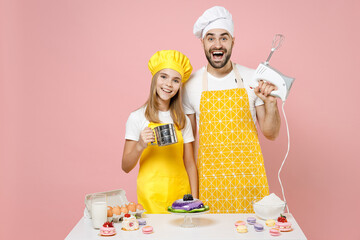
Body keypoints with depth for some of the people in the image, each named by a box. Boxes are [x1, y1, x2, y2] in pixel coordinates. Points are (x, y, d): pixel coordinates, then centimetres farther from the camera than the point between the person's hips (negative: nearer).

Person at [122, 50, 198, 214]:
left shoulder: (183, 120, 7)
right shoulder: (137, 118, -2)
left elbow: (190, 165, 8)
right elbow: (126, 167, -2)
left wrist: (194, 200, 1)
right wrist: (140, 146, -20)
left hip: (180, 193, 3)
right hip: (151, 197, -2)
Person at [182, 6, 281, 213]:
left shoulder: (252, 79, 0)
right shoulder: (192, 85, 0)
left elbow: (271, 133, 4)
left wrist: (270, 103, -13)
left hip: (249, 177, 0)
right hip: (209, 179, 0)